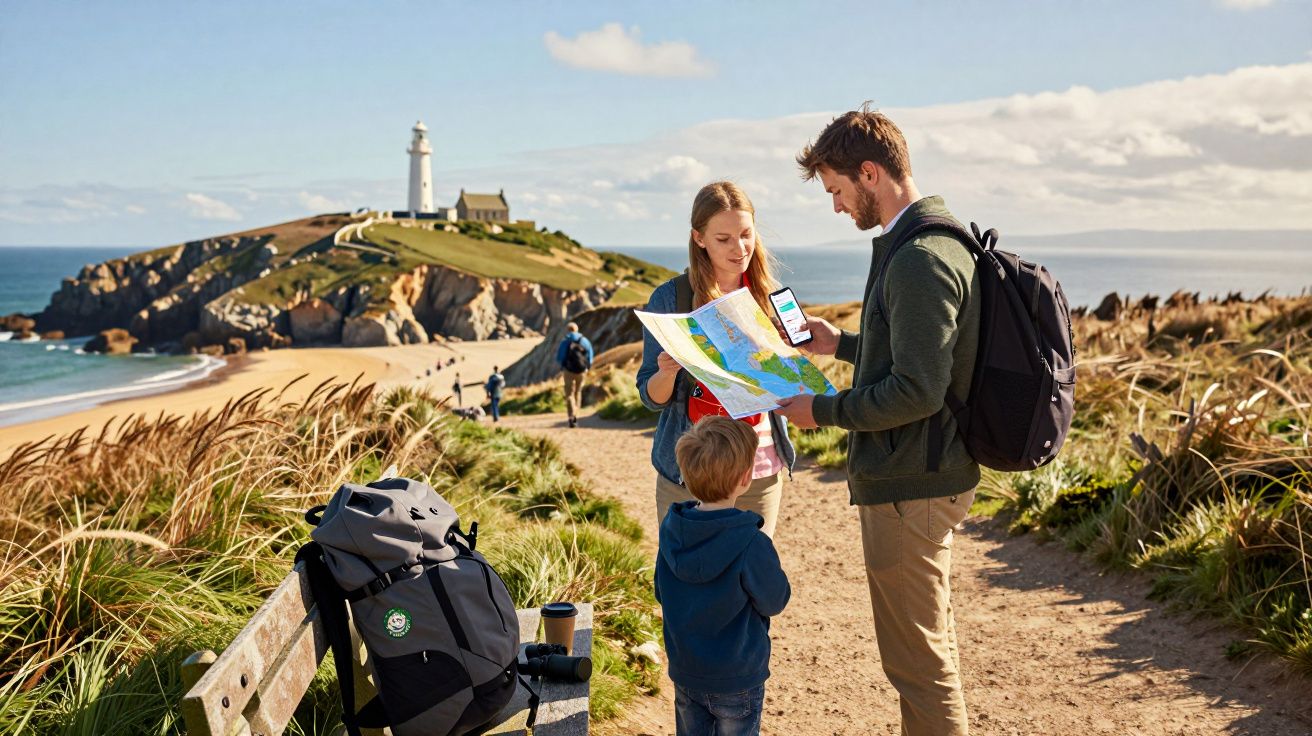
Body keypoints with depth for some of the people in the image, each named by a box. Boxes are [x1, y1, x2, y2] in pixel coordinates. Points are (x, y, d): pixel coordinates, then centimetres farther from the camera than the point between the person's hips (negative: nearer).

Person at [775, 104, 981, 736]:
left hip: (909, 490, -11)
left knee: (918, 660, 1)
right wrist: (841, 344, 19)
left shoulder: (919, 260, -22)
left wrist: (825, 410, -15)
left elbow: (917, 391, -26)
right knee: (931, 644, 23)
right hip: (925, 476, 11)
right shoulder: (937, 241, 11)